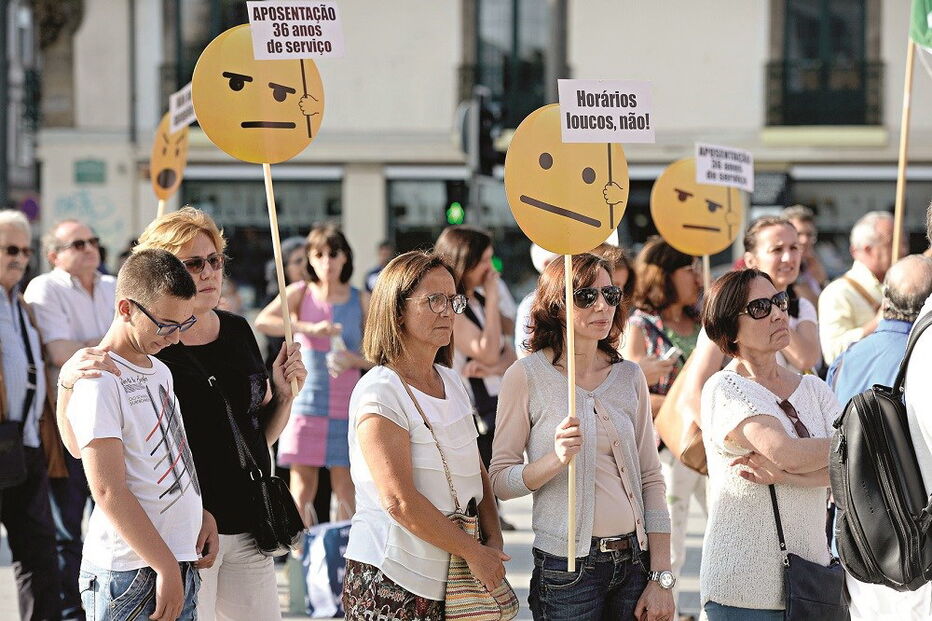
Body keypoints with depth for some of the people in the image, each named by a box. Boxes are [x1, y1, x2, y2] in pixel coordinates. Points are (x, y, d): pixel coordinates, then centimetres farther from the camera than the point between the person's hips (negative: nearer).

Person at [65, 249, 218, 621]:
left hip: (181, 566, 8)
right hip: (129, 574, -8)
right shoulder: (98, 381, -12)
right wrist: (166, 568, -17)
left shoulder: (160, 372, 16)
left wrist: (202, 516, 8)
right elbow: (109, 491, -17)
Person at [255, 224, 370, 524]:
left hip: (346, 406, 1)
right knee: (303, 483, -2)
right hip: (306, 401, -1)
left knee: (344, 483, 2)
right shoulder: (301, 293, 2)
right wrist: (308, 328, -24)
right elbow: (262, 322, -15)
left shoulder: (360, 301, 7)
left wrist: (355, 359, -11)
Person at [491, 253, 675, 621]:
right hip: (568, 569, -4)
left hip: (633, 559, 4)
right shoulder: (527, 376, -5)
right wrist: (556, 459, -25)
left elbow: (651, 479, 8)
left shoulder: (629, 376, 7)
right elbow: (500, 481, -7)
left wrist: (662, 577, 2)